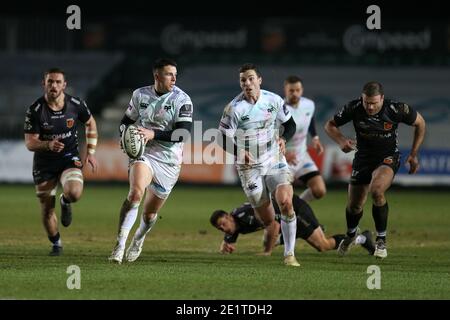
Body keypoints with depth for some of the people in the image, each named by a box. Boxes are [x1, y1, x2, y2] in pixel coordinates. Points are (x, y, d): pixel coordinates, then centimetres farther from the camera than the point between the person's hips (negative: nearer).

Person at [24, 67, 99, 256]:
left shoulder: (76, 105, -9)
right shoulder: (34, 110, -15)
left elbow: (90, 123, 11)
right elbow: (30, 143, -14)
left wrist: (91, 152, 6)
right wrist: (48, 145, -35)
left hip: (69, 158, 0)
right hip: (44, 163, 0)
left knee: (74, 193, -29)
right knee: (46, 210, 3)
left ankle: (65, 202, 10)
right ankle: (56, 244, 30)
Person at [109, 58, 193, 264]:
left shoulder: (182, 100, -6)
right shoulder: (140, 95, 4)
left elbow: (182, 133, -16)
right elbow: (126, 121, 19)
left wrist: (153, 134, -26)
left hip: (169, 161, 0)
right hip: (144, 154, 0)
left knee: (150, 213, 9)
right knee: (136, 193, -30)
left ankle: (139, 239, 43)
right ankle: (120, 245, -29)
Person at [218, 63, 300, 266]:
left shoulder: (273, 100, -3)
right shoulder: (235, 108, -12)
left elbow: (290, 124, 12)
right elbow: (223, 138, -10)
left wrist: (283, 139, -9)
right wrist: (240, 152, -29)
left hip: (275, 160, 2)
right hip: (250, 167, -2)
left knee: (286, 202, -19)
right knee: (268, 222, -2)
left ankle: (289, 255, -11)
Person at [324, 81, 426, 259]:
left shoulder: (396, 109, -23)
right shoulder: (354, 108, -18)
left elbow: (420, 123, -4)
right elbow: (330, 125, -3)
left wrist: (413, 154, -1)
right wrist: (341, 140, -24)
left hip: (388, 158, -3)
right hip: (363, 157, 3)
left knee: (376, 191, -31)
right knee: (354, 205, 6)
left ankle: (381, 240, -13)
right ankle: (351, 234, 43)